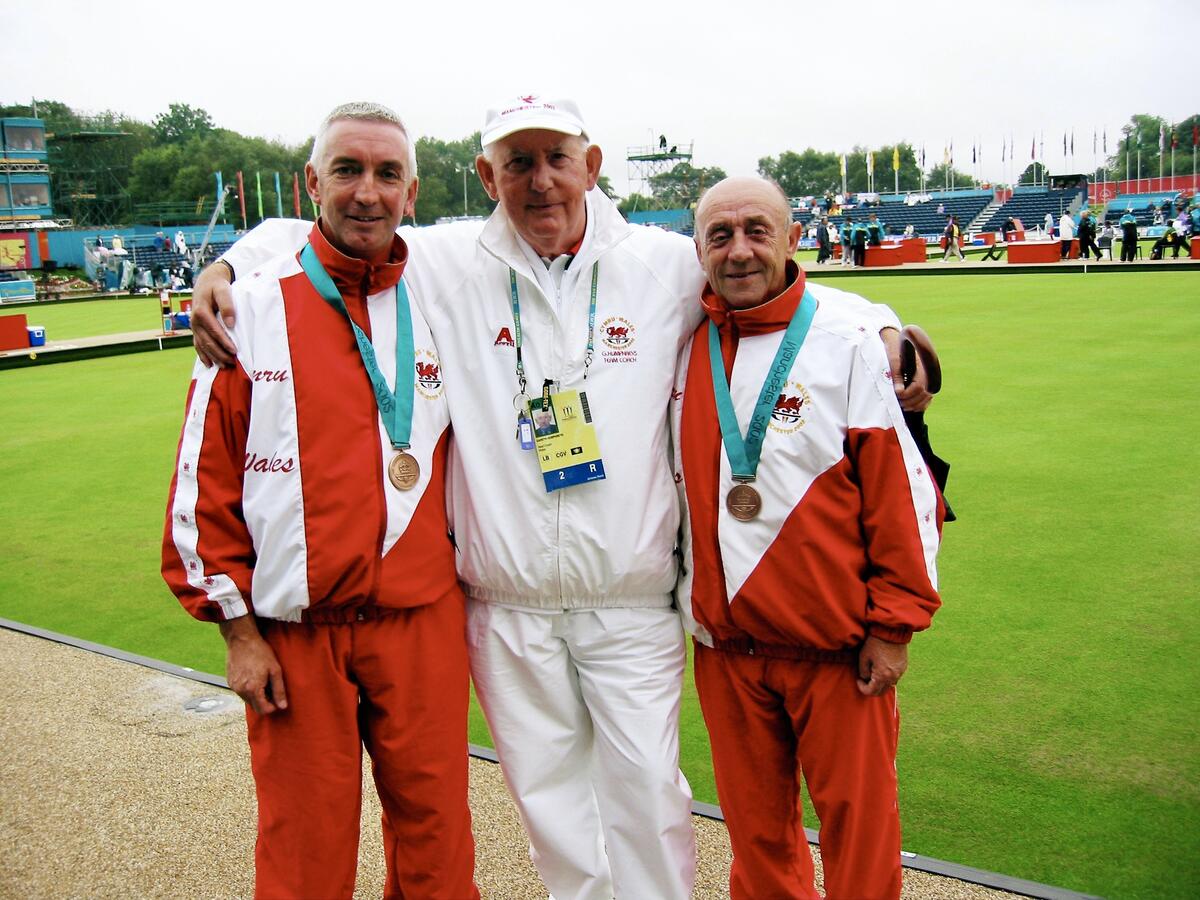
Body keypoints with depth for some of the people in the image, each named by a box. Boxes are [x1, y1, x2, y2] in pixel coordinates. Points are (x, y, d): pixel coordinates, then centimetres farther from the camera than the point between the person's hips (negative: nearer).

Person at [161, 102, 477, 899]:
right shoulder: (251, 309, -2)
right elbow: (205, 481, -1)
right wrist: (238, 629, -2)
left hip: (422, 622, 2)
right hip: (294, 631, -1)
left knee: (435, 833, 11)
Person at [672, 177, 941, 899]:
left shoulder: (848, 334, -9)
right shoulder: (685, 344, 2)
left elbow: (900, 483, -8)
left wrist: (894, 623, -8)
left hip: (838, 646, -3)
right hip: (725, 641, 4)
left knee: (858, 820, 7)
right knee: (755, 825, 16)